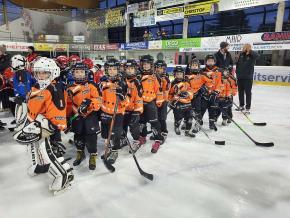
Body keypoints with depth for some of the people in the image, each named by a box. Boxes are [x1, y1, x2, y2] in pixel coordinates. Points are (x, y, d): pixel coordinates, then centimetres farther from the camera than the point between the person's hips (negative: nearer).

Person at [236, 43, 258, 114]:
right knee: (240, 92, 15)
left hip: (248, 77, -5)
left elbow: (257, 55, -32)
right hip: (240, 77, 6)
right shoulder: (241, 54, 5)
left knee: (248, 92, 0)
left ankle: (248, 108, 7)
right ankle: (241, 105, 29)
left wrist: (250, 51, -35)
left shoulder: (252, 56, -10)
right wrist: (237, 71, 9)